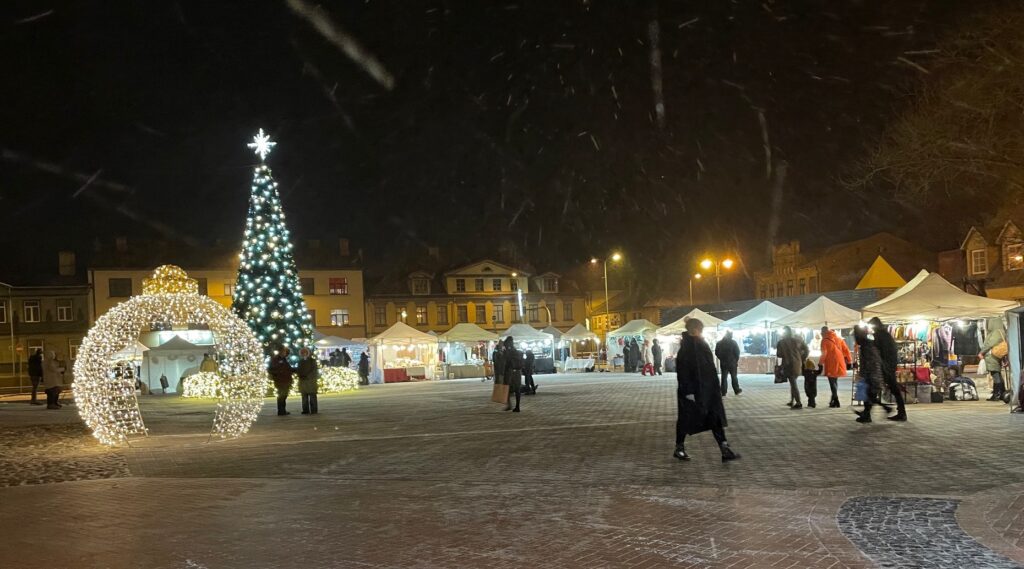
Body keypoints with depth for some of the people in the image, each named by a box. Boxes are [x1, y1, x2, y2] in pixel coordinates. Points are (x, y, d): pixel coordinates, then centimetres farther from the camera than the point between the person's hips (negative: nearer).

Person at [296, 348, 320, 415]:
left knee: (312, 396, -5)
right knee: (304, 396, 3)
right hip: (303, 381, 4)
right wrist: (300, 375, -5)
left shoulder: (312, 360, 2)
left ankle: (313, 411, -4)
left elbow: (314, 370, -5)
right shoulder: (300, 361, 15)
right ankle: (305, 410, 5)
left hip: (311, 380, -4)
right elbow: (298, 370, 16)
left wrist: (307, 376, -15)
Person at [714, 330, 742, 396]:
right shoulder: (733, 342, -7)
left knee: (724, 377, 5)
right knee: (734, 377, 8)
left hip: (723, 363, 2)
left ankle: (723, 392, 2)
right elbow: (737, 353, -7)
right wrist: (737, 361, 5)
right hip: (732, 363, -2)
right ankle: (736, 390, 16)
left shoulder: (719, 343, 3)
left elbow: (716, 353, 6)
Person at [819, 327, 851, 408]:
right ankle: (834, 399, 27)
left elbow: (824, 353, -14)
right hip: (839, 364, 6)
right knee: (835, 381, 20)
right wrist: (849, 361, 15)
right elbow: (846, 350, 10)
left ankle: (836, 402, -6)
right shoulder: (838, 338, 11)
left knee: (832, 382, -2)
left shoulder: (825, 340, -5)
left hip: (831, 365, -6)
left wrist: (820, 364, -12)